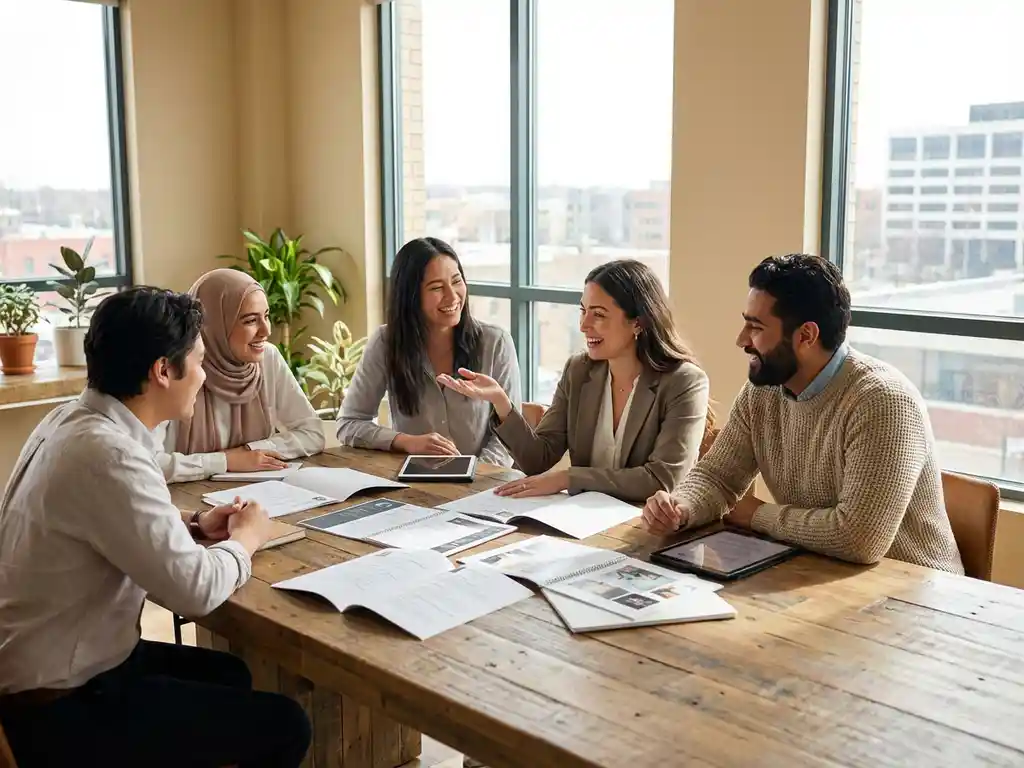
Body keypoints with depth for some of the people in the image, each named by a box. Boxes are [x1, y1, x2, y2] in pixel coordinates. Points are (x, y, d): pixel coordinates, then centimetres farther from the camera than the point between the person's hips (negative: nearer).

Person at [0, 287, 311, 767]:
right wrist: (246, 537, -7)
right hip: (59, 707, -10)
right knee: (284, 725, -4)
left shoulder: (72, 420, 1)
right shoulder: (107, 453, -29)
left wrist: (193, 523, 5)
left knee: (228, 672, 24)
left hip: (39, 667, 10)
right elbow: (195, 590, -27)